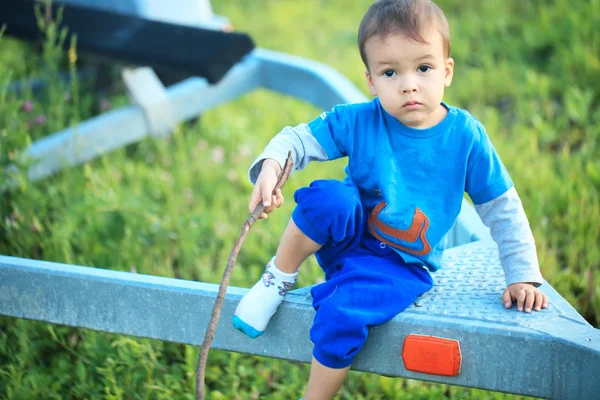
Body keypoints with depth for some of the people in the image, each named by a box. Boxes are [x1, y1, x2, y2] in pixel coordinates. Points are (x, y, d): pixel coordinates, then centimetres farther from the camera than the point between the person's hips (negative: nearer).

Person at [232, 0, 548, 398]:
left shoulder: (465, 136, -11)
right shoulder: (358, 122, -11)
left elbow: (503, 210, -1)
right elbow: (299, 138, -7)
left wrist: (523, 276, 0)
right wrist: (270, 165, -30)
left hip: (400, 265, -1)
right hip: (348, 238, 1)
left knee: (343, 315, -29)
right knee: (328, 197, -33)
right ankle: (278, 279, -8)